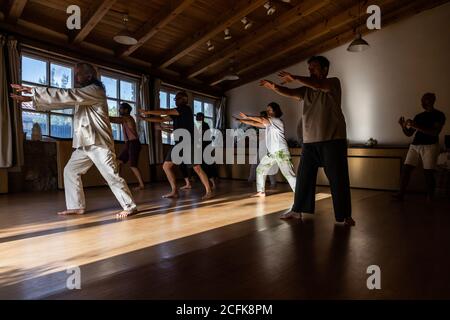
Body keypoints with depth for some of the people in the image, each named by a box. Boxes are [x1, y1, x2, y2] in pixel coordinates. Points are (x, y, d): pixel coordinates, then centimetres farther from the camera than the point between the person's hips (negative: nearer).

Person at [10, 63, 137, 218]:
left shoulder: (95, 90, -10)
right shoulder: (81, 94, 21)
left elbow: (66, 95, -18)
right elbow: (61, 101, 18)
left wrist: (32, 90, -14)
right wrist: (30, 98, 11)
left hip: (98, 142, -10)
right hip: (84, 143, 10)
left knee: (111, 175, -12)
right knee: (70, 170, 10)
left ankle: (130, 207, -6)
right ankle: (77, 206, 17)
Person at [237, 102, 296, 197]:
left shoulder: (278, 121, -9)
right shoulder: (268, 123, 17)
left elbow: (261, 119, -19)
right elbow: (255, 123, 16)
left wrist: (247, 117, -11)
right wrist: (242, 120, 13)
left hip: (281, 152, -9)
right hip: (271, 153, 9)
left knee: (289, 174, -12)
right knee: (260, 169, 11)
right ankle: (261, 192, 19)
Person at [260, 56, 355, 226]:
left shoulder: (333, 82, 3)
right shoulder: (306, 89, 17)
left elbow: (319, 85, -17)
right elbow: (290, 93, 3)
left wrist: (294, 77, -15)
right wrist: (273, 86, -14)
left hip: (332, 139, -5)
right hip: (309, 141, 5)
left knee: (338, 178, -2)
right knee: (303, 177, 8)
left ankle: (344, 215, 10)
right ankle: (297, 210, 19)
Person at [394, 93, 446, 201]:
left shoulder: (439, 115, 2)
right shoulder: (418, 116, 18)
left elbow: (435, 132, -14)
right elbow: (409, 134, 17)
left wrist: (416, 127, -21)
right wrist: (403, 126, -2)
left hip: (430, 146, -5)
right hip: (414, 146, 5)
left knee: (429, 173, -7)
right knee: (406, 169, -5)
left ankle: (430, 199, 4)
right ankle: (401, 194, -3)